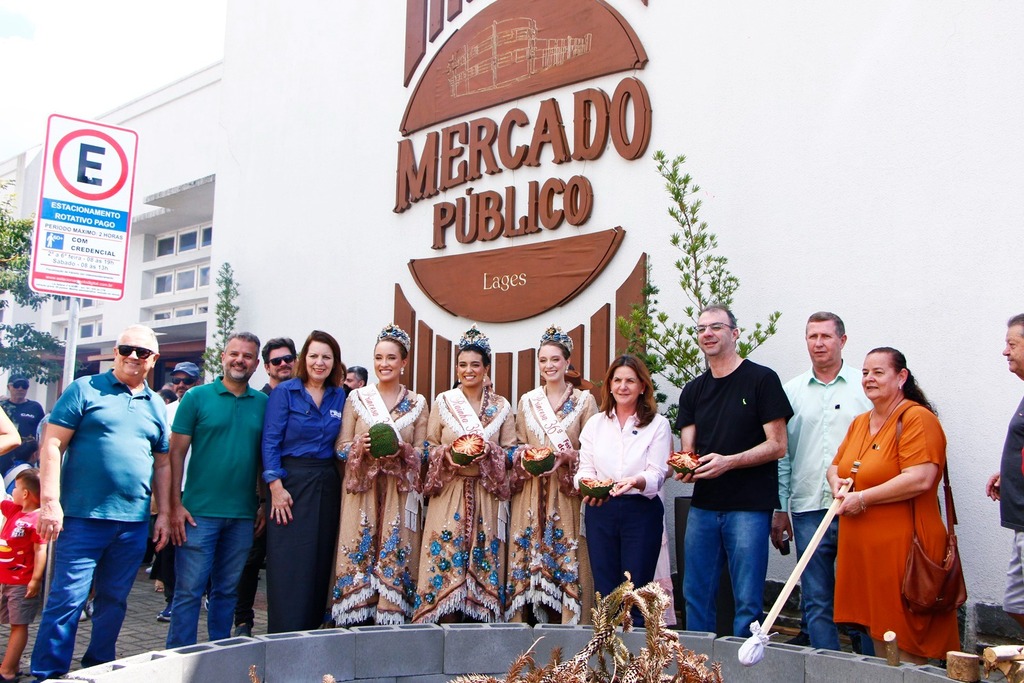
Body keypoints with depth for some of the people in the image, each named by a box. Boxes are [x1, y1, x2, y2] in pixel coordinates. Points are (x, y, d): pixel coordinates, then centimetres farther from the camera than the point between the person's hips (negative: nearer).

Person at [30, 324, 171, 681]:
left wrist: (164, 513, 12)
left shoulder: (156, 406, 13)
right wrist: (50, 501, -12)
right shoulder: (85, 389, 0)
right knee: (67, 598, -3)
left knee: (114, 600, 13)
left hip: (134, 521, 5)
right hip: (83, 517, -4)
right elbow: (52, 445, -4)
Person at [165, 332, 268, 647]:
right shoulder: (197, 397, -1)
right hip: (199, 512, -3)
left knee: (227, 591, 14)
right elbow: (176, 452, -2)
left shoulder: (263, 403, 7)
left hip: (243, 515, 3)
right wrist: (175, 505, -9)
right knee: (189, 590, 1)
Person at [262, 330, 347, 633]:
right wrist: (276, 486, -14)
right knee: (288, 566, -4)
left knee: (320, 563, 7)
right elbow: (270, 441, -6)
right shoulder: (285, 391, -1)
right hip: (290, 482, -4)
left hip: (327, 486, 4)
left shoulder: (339, 396, 11)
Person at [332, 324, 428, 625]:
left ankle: (390, 616, 6)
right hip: (361, 490, 0)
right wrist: (360, 446, -16)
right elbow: (341, 446, 5)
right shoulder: (356, 398, 7)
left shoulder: (417, 403, 7)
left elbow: (422, 451, 5)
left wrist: (402, 450, -15)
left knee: (394, 555, -3)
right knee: (359, 553, -3)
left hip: (399, 493, 0)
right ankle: (357, 618, 6)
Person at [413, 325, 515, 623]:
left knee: (484, 559, 1)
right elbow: (429, 446, 7)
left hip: (486, 494, 1)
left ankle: (481, 619, 11)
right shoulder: (442, 401, 6)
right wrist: (446, 454, -13)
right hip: (449, 491, 0)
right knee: (446, 558, -3)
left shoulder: (501, 406, 7)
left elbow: (510, 450, 7)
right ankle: (446, 622, 6)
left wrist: (490, 453, -13)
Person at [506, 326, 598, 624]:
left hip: (568, 493, -2)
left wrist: (566, 456, -16)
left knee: (566, 558, -5)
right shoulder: (527, 401, 12)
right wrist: (523, 454, -7)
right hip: (531, 491, 3)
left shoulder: (584, 400, 3)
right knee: (528, 556, 1)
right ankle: (524, 618, 10)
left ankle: (567, 619, 6)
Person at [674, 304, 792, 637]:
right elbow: (688, 449, 10)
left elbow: (777, 445, -8)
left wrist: (728, 462, -20)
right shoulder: (693, 391, 13)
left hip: (750, 507, -5)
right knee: (695, 597, 11)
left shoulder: (762, 379, -4)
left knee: (748, 603, 1)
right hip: (703, 506, 6)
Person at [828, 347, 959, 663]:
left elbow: (919, 479, -21)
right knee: (877, 637, 14)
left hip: (901, 548, -8)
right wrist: (836, 481, 2)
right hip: (861, 549, 8)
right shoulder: (860, 423, 16)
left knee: (905, 647, -2)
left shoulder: (917, 418, -10)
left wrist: (863, 498, -17)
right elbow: (836, 465, 25)